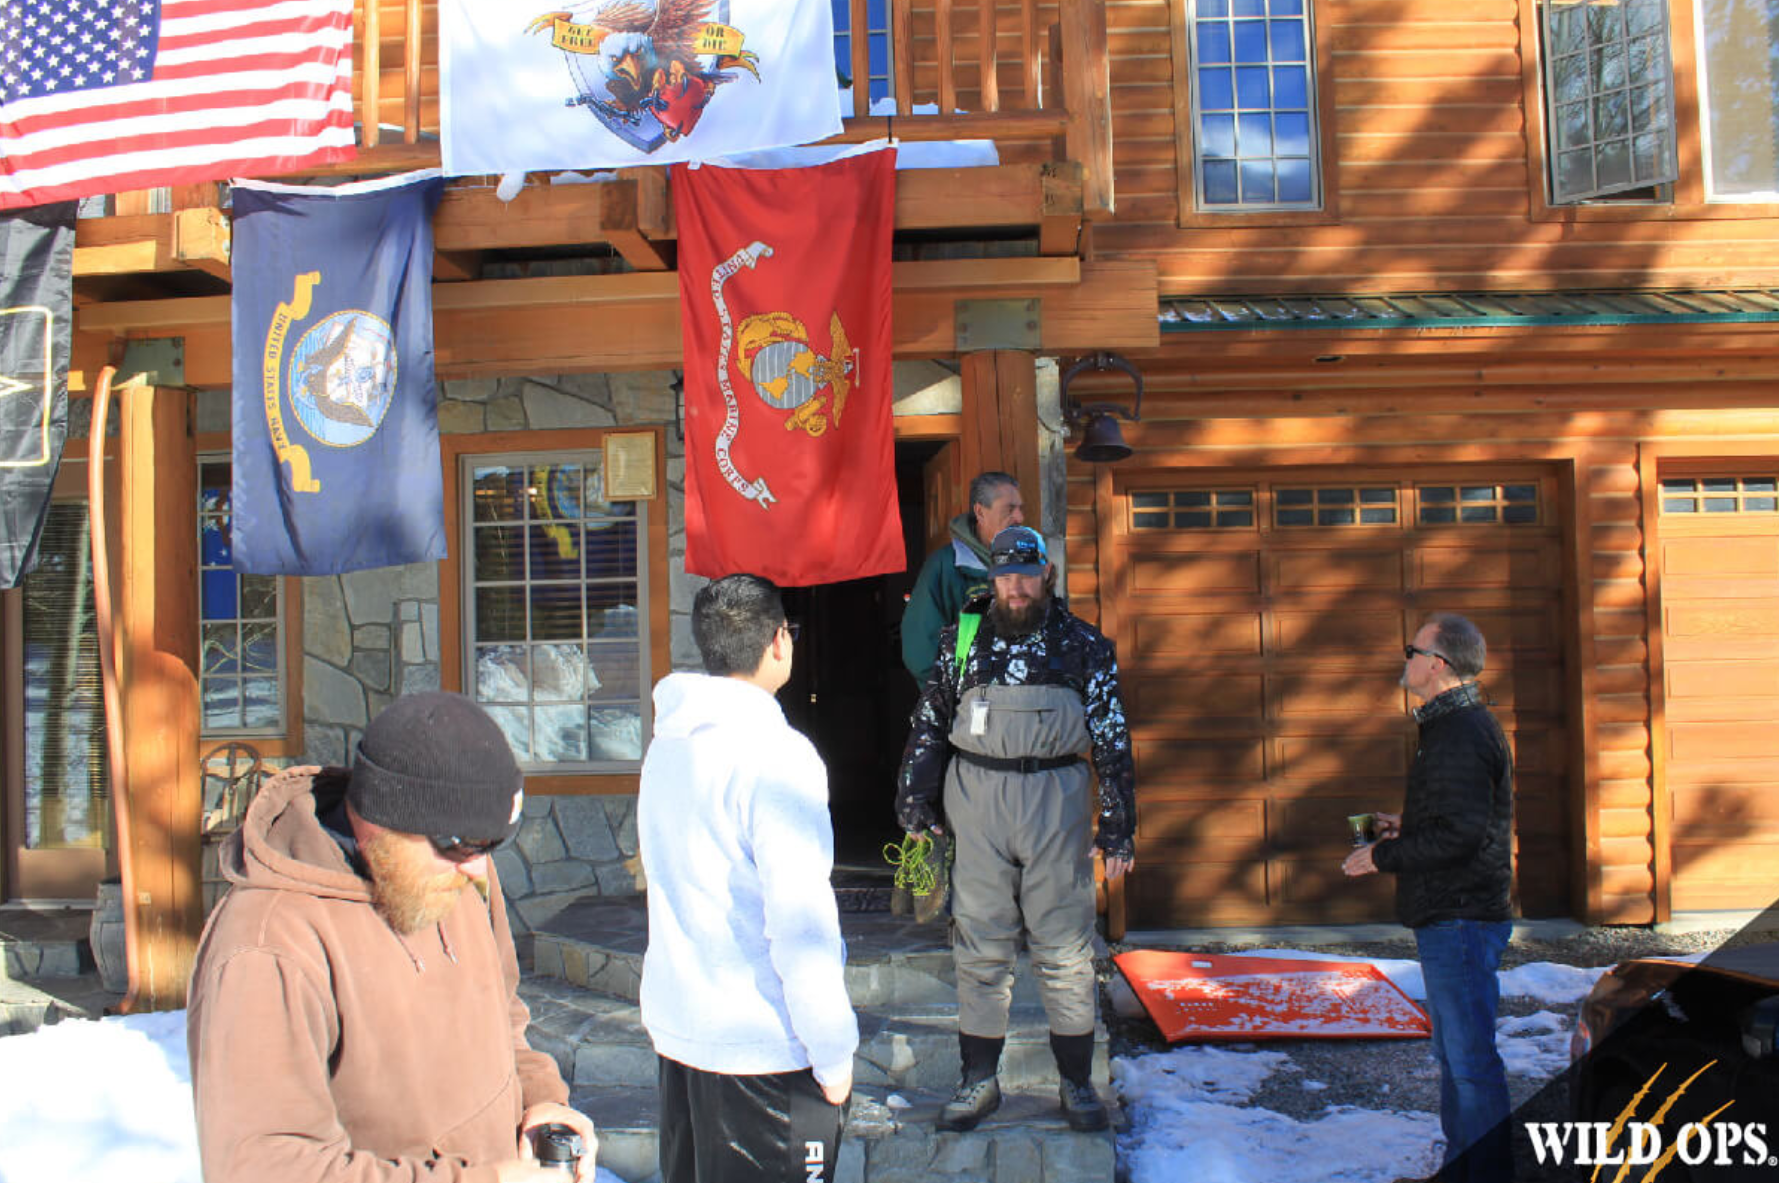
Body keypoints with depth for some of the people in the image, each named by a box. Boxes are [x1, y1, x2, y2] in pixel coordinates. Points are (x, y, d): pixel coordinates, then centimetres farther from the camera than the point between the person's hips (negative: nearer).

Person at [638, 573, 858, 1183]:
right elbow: (801, 921, -22)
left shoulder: (667, 741, 5)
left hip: (675, 1025, 8)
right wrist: (832, 1052, -13)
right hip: (762, 1043, -8)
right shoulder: (775, 755, -20)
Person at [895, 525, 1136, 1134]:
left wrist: (1117, 827, 2)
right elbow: (930, 721, 12)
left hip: (1055, 796, -1)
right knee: (979, 945, 7)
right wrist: (916, 801, 8)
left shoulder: (1083, 644, 4)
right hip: (976, 796, 1)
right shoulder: (963, 637, 7)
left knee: (1064, 946, 4)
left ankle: (1077, 1082, 19)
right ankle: (979, 1080, 19)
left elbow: (1112, 739, 5)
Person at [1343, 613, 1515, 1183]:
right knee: (1455, 1052, 18)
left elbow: (1459, 833, -26)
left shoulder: (1460, 736, -19)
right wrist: (1405, 827, 15)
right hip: (1453, 917, 11)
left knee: (1471, 1059, -5)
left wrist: (1382, 856, -17)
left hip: (1459, 921, -11)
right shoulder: (1465, 725, 16)